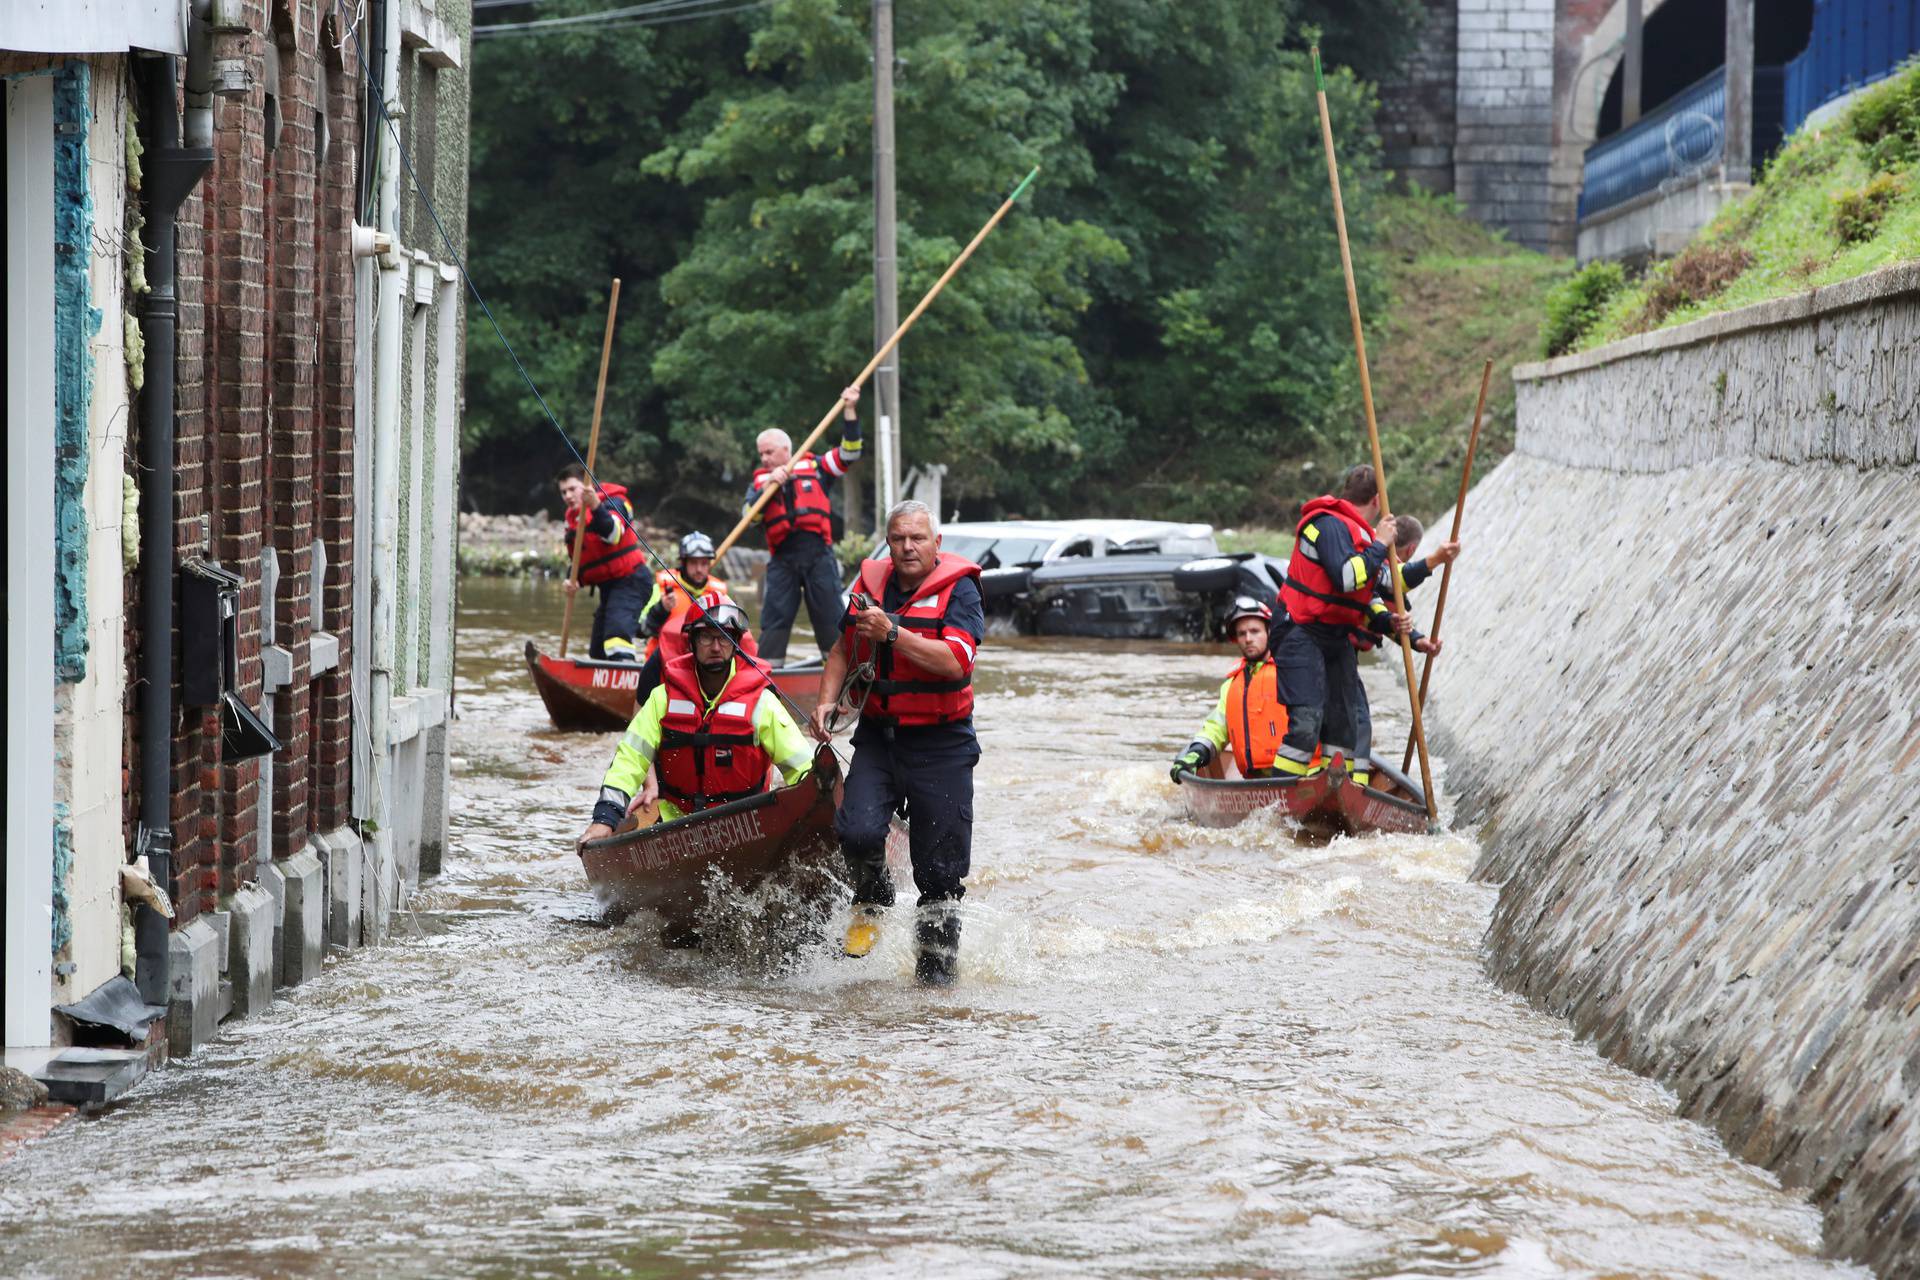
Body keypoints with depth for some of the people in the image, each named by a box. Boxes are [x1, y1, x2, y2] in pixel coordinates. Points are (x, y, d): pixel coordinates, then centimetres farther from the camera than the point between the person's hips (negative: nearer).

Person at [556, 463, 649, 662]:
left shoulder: (612, 503, -11)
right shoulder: (572, 517, 14)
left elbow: (612, 533, -33)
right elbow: (578, 560, 19)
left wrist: (596, 507, -49)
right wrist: (574, 580, -2)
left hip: (629, 580, -10)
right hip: (608, 585, 10)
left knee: (617, 631, -32)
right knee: (598, 651, 16)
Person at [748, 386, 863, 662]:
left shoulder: (814, 468, 11)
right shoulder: (760, 481, 15)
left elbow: (849, 453, 5)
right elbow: (749, 515, 0)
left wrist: (849, 411, -3)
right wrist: (768, 486, -14)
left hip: (818, 555, -2)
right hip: (783, 560, 2)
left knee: (830, 616, 0)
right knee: (774, 619, -2)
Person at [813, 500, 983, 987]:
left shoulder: (957, 589, -7)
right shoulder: (870, 585, 7)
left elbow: (954, 662, -22)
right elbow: (844, 650, 23)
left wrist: (892, 633, -28)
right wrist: (827, 700, 7)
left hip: (941, 747, -3)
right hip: (877, 737, 3)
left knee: (940, 872, 0)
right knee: (859, 831, -20)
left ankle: (936, 966, 16)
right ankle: (871, 904, 11)